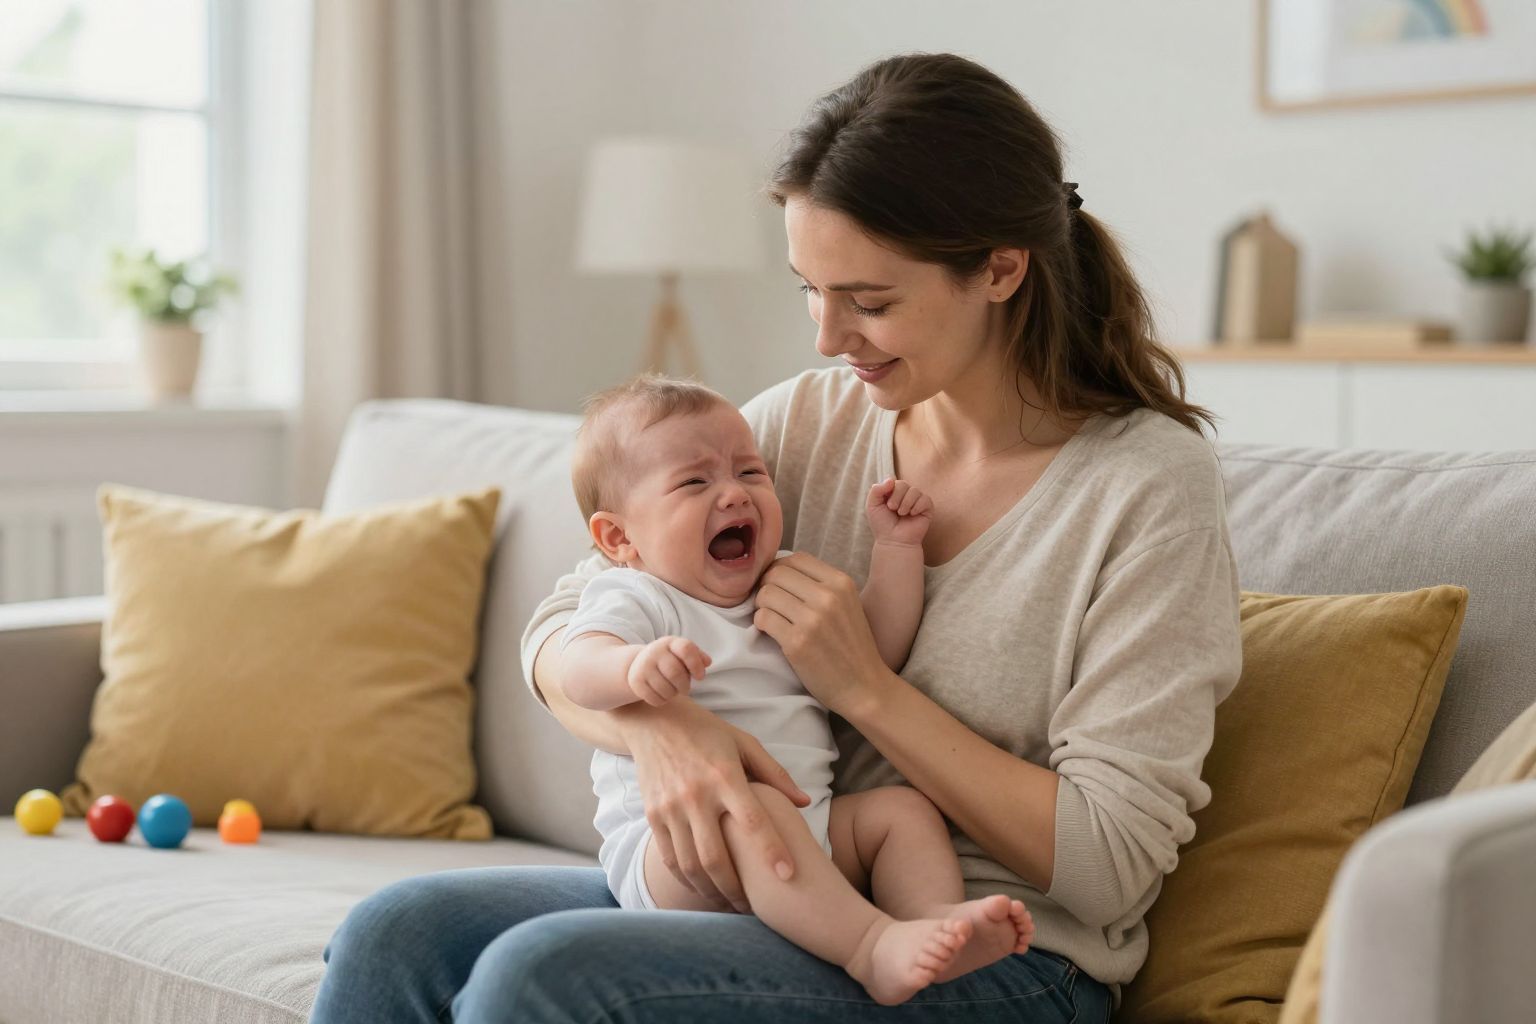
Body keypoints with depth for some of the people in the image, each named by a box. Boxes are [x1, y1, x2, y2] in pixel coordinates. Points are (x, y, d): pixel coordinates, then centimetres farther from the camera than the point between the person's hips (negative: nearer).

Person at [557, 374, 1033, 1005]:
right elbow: (577, 666, -23)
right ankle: (873, 948, -47)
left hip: (807, 836, 8)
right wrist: (634, 666, -47)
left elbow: (876, 654, 23)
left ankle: (941, 923, -31)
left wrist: (897, 547, 14)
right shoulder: (638, 599, -2)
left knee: (901, 806, -8)